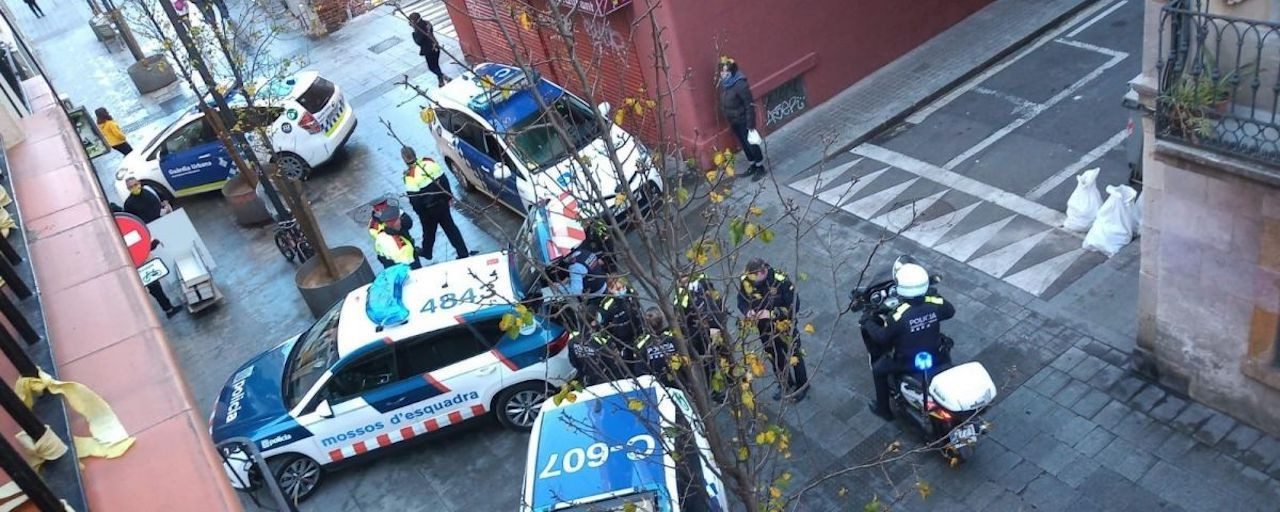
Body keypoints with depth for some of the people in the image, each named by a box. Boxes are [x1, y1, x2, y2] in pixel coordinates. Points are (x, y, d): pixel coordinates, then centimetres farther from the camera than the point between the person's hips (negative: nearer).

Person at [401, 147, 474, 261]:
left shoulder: (409, 176, -23)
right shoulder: (429, 162, -9)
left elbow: (414, 198, -20)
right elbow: (444, 180, 0)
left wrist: (419, 211, -2)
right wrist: (449, 197, 12)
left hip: (428, 210, -3)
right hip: (442, 203, 4)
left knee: (429, 231, 20)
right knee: (450, 228, 15)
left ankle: (426, 252, 44)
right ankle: (464, 253, 17)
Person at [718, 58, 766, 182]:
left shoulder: (740, 84, -25)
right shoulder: (723, 84, -1)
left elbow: (749, 104, -22)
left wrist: (750, 123, -22)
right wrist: (727, 118, 17)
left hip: (743, 120, -8)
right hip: (733, 121, 8)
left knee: (751, 143, 3)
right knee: (744, 144, 19)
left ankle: (760, 168, 19)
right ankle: (753, 165, 35)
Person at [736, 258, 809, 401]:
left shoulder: (781, 282, -31)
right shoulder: (745, 281, -19)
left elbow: (794, 306, -27)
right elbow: (741, 301, -4)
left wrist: (772, 313, -36)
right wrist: (748, 311, -26)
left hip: (784, 327, -4)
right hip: (764, 328, 4)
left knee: (794, 357, 17)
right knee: (775, 357, 25)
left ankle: (802, 386, 41)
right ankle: (785, 384, 49)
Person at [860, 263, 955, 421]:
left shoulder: (897, 315, -30)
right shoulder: (934, 303, -17)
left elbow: (882, 338, -17)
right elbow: (950, 311, 6)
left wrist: (868, 323, 1)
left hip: (908, 363, -4)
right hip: (936, 359, 4)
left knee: (878, 369, 21)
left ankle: (883, 409, 33)